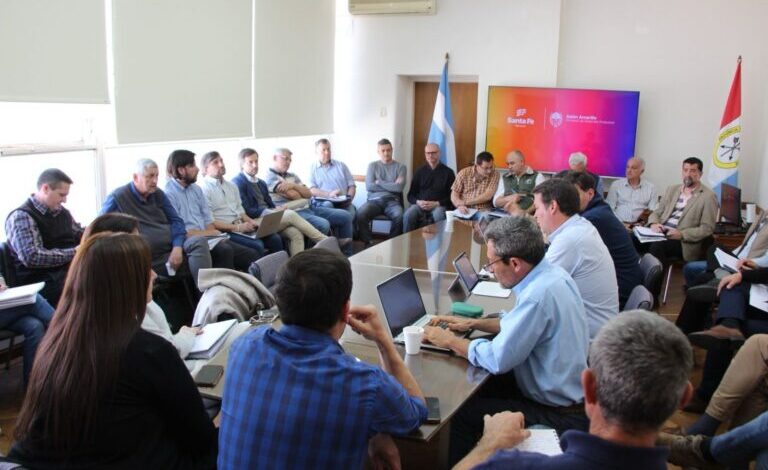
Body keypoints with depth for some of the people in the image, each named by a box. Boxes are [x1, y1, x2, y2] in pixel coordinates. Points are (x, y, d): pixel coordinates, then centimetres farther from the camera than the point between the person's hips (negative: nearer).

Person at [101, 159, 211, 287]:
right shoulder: (117, 198, 1)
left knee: (199, 242, -25)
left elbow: (176, 221, 13)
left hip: (174, 249, 4)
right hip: (152, 260, -4)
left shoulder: (158, 194, 16)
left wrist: (178, 247, -7)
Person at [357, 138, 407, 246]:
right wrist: (391, 186, 0)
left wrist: (379, 182, 1)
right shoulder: (372, 166, 15)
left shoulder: (400, 166, 11)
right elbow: (369, 186, 1)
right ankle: (367, 244, -18)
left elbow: (399, 187, -5)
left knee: (399, 216, -35)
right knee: (361, 214, -32)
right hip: (374, 200, 1)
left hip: (392, 201, -1)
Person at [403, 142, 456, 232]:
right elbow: (410, 195, 16)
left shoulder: (448, 172, 9)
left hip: (439, 205, -2)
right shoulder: (420, 172, 17)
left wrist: (436, 204, -12)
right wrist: (418, 202, -7)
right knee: (408, 215, -31)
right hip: (420, 205, 2)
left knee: (439, 215, -38)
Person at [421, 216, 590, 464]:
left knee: (462, 412, -5)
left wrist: (449, 341, -10)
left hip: (560, 415, -9)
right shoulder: (551, 272, -1)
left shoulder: (538, 295, -29)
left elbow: (498, 359, -24)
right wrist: (472, 323, 11)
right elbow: (520, 323, 16)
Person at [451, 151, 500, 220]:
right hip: (465, 210, 0)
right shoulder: (464, 173, 3)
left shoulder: (495, 175, 0)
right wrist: (459, 205, -20)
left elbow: (487, 196, -10)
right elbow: (454, 194, 2)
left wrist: (465, 202, -13)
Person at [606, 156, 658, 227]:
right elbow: (609, 208, 5)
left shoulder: (650, 187, 12)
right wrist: (620, 223, -11)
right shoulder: (616, 185, 12)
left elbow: (654, 212, 6)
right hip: (619, 224, -1)